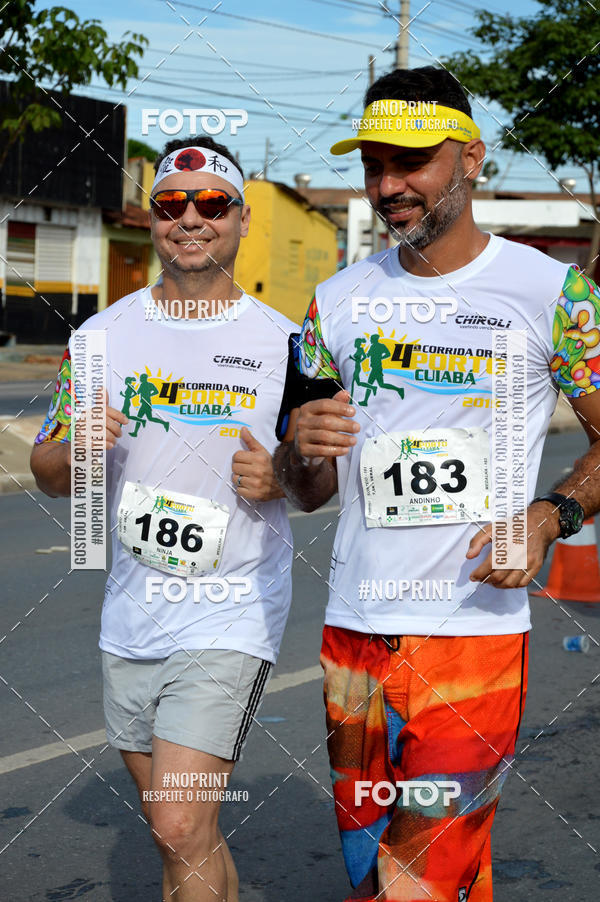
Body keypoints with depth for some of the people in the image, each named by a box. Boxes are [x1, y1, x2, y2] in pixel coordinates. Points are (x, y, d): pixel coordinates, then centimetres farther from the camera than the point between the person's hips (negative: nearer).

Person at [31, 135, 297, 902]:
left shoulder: (282, 342, -2)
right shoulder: (104, 334, 6)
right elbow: (47, 473, 10)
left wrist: (277, 477, -16)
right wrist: (77, 447, -13)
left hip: (231, 618, -4)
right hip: (130, 618, 4)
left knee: (183, 832, -13)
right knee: (179, 838, 15)